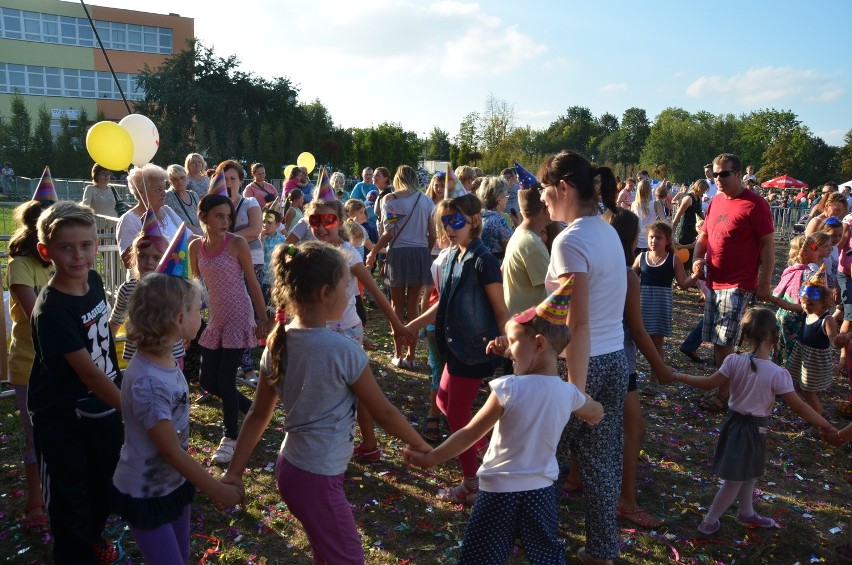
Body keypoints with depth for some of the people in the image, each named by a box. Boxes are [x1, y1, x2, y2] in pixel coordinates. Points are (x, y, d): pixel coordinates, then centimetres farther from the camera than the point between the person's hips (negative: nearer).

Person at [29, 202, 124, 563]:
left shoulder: (94, 281, -5)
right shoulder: (51, 309, -27)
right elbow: (88, 372, -27)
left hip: (103, 405, 7)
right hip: (62, 420, -7)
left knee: (104, 483, 25)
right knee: (69, 498, 12)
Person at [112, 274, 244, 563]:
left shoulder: (167, 360, -6)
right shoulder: (147, 382, -33)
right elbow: (171, 451, -25)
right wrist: (217, 490, -15)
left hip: (175, 482, 8)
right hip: (144, 494, -8)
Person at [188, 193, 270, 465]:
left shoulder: (237, 243, -11)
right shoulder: (196, 246, 1)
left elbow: (253, 283, -8)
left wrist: (263, 321, -7)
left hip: (239, 317, -5)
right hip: (215, 319, 6)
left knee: (225, 379, -5)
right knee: (207, 381, 8)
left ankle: (231, 437, 17)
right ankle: (250, 408, 33)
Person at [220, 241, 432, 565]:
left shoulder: (278, 342, -4)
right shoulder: (344, 350, -23)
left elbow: (258, 415, 2)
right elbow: (383, 412, -12)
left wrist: (235, 472, 9)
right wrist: (420, 445, 3)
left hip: (289, 467, 7)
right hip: (316, 479, -7)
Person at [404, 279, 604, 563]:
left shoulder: (509, 388, -19)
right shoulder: (569, 393, -5)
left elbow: (470, 434, -13)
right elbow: (597, 413, 18)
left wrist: (430, 458, -3)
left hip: (500, 492, -4)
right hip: (541, 492, 5)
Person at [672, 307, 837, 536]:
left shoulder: (734, 361, -12)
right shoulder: (778, 374, -21)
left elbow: (708, 383, -7)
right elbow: (799, 406, -17)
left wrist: (678, 376, 4)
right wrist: (826, 426, -6)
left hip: (734, 422, 5)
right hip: (754, 430, -5)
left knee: (748, 473, 26)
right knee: (735, 480, 10)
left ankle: (747, 514, 44)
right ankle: (709, 521, 19)